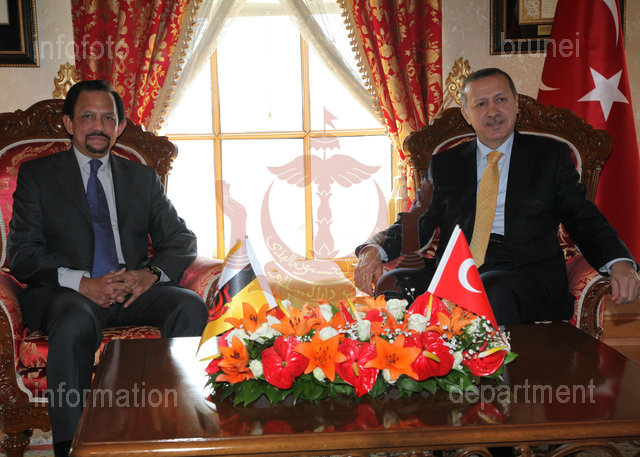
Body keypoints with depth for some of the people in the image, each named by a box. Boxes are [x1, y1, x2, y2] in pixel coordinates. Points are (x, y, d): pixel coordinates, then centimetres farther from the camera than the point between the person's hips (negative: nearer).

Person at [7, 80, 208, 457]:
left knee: (191, 306, -27)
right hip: (67, 292, -3)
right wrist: (82, 283, -17)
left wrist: (152, 273, -10)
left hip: (134, 288, 3)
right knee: (76, 321, -38)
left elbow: (181, 240, 14)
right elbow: (21, 253, 1)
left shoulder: (143, 178, 21)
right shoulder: (37, 175, 12)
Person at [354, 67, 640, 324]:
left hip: (528, 273, -2)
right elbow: (418, 223, 15)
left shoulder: (551, 155, 17)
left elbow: (584, 220, 12)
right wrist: (375, 249, -7)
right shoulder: (444, 163, 21)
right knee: (391, 286, -29)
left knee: (493, 293, -38)